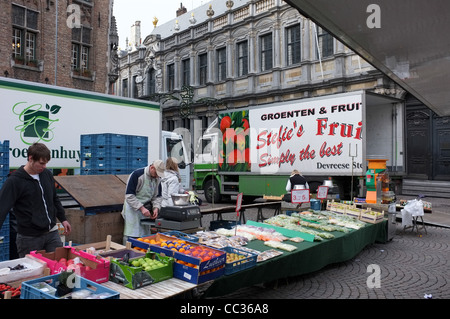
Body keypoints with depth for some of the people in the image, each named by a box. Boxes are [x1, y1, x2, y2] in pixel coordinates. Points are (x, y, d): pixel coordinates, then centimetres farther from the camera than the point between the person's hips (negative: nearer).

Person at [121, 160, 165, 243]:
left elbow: (157, 196, 11)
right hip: (133, 208, -6)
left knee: (145, 235, 9)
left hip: (146, 209, 6)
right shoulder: (137, 174, -18)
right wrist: (141, 208, -25)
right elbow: (129, 195, -19)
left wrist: (156, 207, -8)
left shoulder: (157, 178, 3)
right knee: (131, 236, -7)